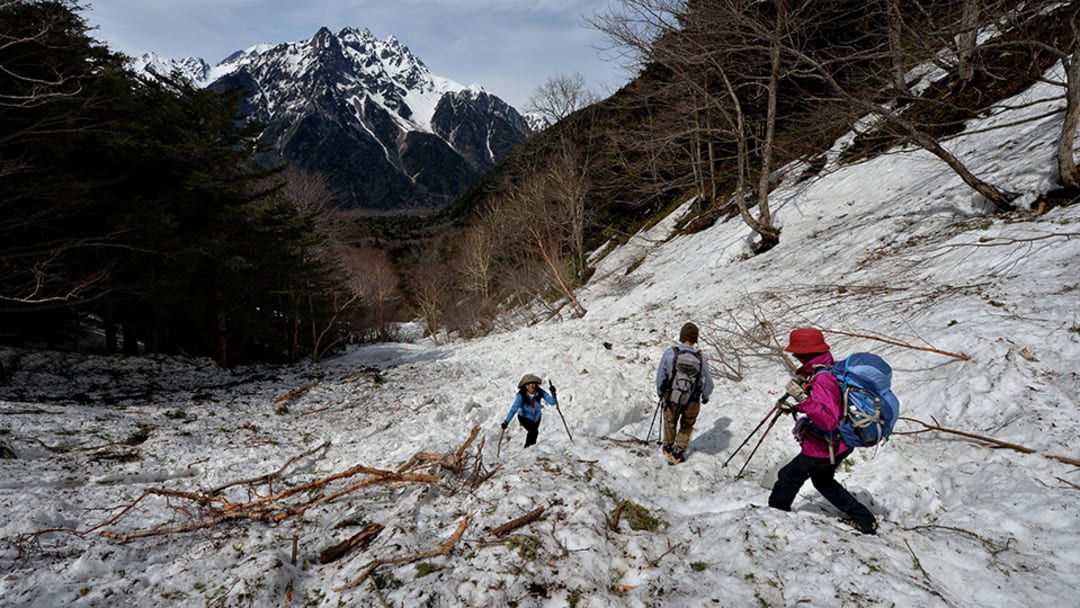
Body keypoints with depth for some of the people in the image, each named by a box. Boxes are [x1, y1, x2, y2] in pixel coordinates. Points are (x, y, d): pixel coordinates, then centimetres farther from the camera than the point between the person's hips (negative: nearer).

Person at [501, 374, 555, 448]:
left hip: (536, 417, 4)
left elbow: (552, 402, -32)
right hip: (525, 417, -4)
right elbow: (514, 408, -41)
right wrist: (506, 422, -51)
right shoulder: (521, 395, -35)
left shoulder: (540, 392, -29)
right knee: (533, 431, -27)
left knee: (534, 432, 25)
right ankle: (527, 447, 1)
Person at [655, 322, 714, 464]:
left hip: (671, 399, 0)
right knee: (686, 427, 27)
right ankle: (678, 454, 28)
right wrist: (705, 397, 14)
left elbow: (660, 376, -10)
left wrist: (660, 393, 9)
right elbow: (708, 383, -7)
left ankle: (668, 448, 47)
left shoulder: (670, 353, -19)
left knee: (670, 423, 28)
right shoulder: (700, 358, -16)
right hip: (692, 403, 0)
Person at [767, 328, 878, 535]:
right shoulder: (824, 370, 1)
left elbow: (829, 419, -37)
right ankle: (865, 520, 34)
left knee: (788, 477, 8)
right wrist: (795, 407, 13)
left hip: (824, 449, -10)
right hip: (837, 445, 10)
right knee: (823, 480, 28)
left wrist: (802, 398, -41)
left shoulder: (822, 380, -30)